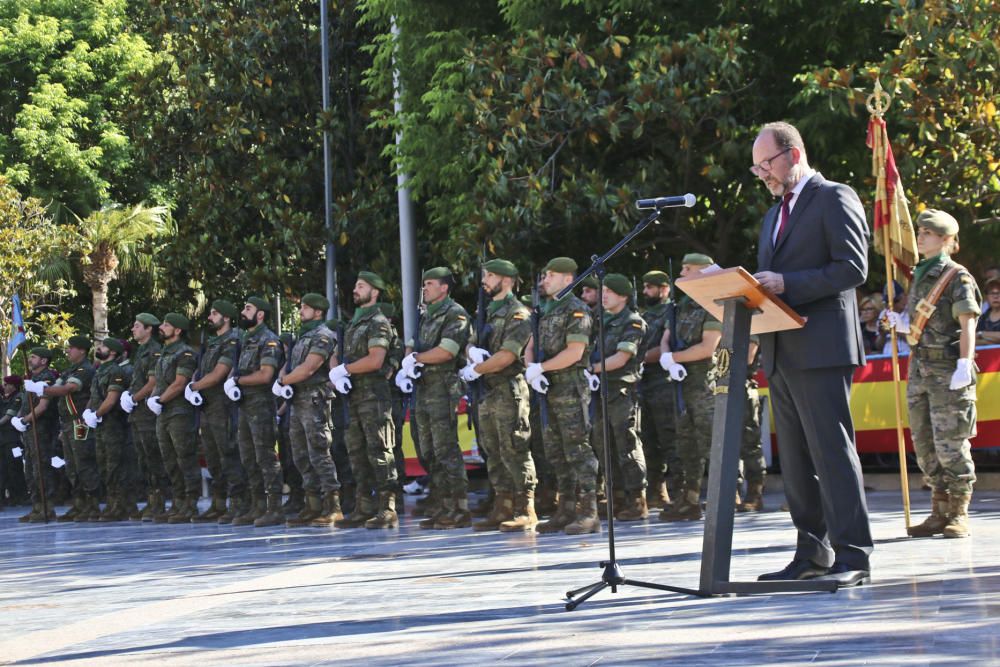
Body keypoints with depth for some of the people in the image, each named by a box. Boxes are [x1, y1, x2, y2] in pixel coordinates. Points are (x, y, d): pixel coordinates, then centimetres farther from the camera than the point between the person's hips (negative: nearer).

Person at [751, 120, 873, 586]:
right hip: (781, 352, 9)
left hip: (820, 348, -9)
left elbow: (852, 268, -13)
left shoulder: (835, 199, -3)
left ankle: (851, 555, -10)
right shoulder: (775, 215, 24)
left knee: (832, 449, -11)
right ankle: (811, 553, 13)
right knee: (794, 459, 8)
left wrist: (787, 283, -19)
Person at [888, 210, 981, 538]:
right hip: (920, 366, 8)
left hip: (947, 368, -8)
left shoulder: (957, 276, -6)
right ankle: (940, 512, 16)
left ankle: (959, 514, 1)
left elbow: (967, 323, -13)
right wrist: (903, 325, 4)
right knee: (924, 442, 8)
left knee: (950, 443, -6)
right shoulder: (919, 276, 16)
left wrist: (965, 363, -23)